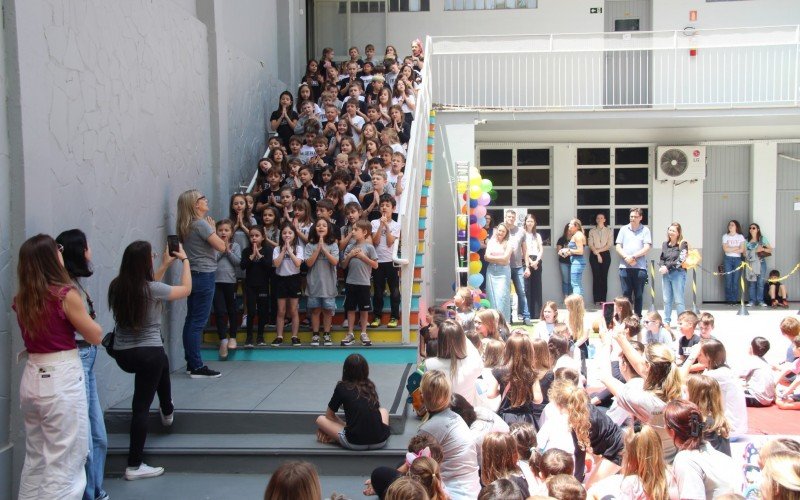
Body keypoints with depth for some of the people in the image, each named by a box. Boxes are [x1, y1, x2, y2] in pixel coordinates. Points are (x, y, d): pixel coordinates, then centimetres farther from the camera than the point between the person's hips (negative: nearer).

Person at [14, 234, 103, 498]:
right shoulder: (65, 295, -14)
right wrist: (82, 314, 11)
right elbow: (96, 336, -4)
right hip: (61, 380, -7)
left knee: (35, 458, 20)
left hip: (32, 378, 7)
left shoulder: (21, 300, 5)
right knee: (64, 463, 1)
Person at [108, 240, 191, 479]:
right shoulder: (153, 288, -19)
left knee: (162, 364, 35)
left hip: (122, 354, 7)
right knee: (141, 406, 1)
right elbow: (186, 289, -2)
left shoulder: (116, 286, -2)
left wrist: (165, 265, 22)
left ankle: (167, 411, 53)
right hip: (148, 353, -7)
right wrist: (184, 260, 10)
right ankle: (134, 466, 8)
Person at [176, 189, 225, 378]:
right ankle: (197, 367, -5)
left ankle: (191, 363, 18)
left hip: (194, 275, 9)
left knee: (191, 320, 11)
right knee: (198, 322, -7)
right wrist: (213, 230, 0)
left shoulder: (185, 226, 11)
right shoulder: (201, 224, -14)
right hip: (204, 275, -9)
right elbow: (221, 247, -14)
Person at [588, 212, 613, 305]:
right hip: (594, 255, 0)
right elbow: (591, 245, 0)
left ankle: (603, 299, -1)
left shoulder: (609, 230, 7)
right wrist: (597, 254, -10)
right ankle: (597, 300, -5)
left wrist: (598, 250, -10)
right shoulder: (592, 231, 9)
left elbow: (609, 245, -1)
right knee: (596, 277, -5)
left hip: (605, 255, 0)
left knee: (604, 276, -3)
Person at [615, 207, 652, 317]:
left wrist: (633, 256, -12)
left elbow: (647, 248, -3)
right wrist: (626, 257, -8)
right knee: (626, 293, 2)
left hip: (640, 267, -2)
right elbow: (618, 247, 8)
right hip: (625, 267, 2)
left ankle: (638, 316, 10)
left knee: (638, 294, 3)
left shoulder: (645, 230, 5)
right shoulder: (624, 229, 11)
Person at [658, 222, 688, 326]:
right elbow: (661, 258, 15)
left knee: (678, 300, -4)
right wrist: (661, 267, -5)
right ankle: (666, 321, 17)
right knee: (667, 300, 9)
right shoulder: (665, 244, 12)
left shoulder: (683, 244, -5)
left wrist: (667, 267, -13)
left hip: (678, 274, -5)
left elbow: (680, 260, -12)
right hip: (666, 274, 5)